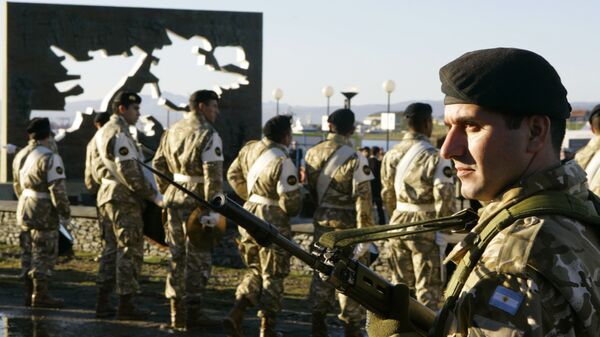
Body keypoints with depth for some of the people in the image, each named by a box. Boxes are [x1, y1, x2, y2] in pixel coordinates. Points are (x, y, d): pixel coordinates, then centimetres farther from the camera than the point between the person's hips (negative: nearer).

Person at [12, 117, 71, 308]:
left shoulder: (20, 156, 11)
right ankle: (40, 296, -1)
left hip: (24, 212, 9)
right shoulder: (50, 158, -17)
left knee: (28, 254, 13)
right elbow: (58, 190, -19)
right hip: (44, 214, -9)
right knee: (45, 255, -2)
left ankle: (29, 294, 18)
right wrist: (65, 214, -11)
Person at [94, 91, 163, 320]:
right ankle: (125, 305, -4)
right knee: (130, 250, -6)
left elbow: (97, 166, 21)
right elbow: (130, 172, -21)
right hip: (124, 198, -10)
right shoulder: (120, 134, -16)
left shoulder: (102, 132, 17)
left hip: (108, 195, 10)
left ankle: (104, 298, 20)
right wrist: (153, 196, -17)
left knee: (113, 249, 16)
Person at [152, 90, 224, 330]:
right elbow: (213, 175, -19)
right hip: (197, 200, -7)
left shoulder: (171, 132, 13)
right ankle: (193, 313, 4)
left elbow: (158, 164, 16)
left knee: (177, 255, 13)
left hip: (174, 199, 7)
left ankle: (177, 313, 19)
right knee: (198, 258, 1)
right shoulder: (208, 134, -12)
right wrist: (212, 209, -20)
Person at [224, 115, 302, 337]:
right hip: (273, 224, -7)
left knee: (255, 270, 20)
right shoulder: (282, 162, -21)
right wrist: (292, 212, 2)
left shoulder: (250, 149, 2)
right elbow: (291, 201, -21)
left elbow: (233, 175, 16)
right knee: (273, 277, 6)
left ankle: (236, 315, 4)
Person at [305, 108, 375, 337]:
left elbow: (311, 190, 10)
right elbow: (363, 199, -17)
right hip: (347, 224, -5)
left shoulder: (312, 154, 2)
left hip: (322, 221, 5)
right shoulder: (355, 159, -15)